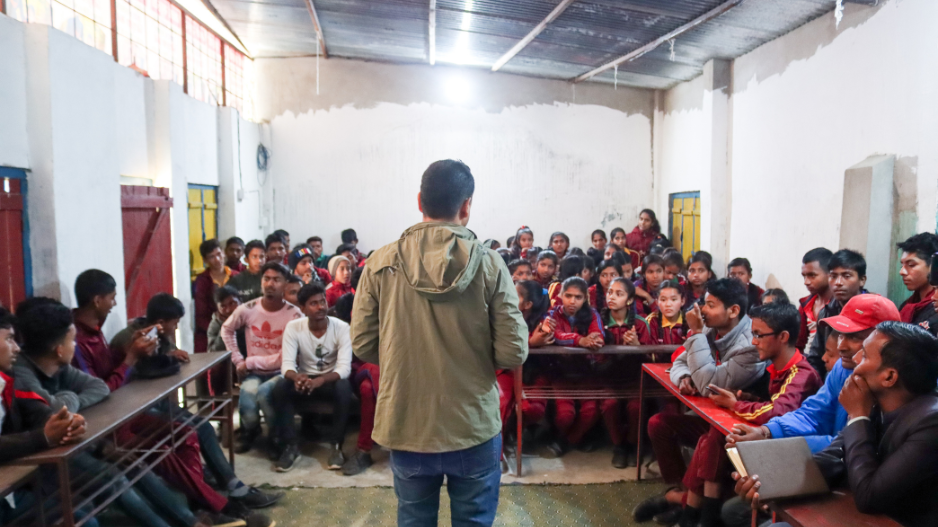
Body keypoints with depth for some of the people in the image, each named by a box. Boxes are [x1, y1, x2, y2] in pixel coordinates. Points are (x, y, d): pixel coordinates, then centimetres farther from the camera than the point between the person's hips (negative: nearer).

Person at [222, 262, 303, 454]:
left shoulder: (294, 315, -12)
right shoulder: (247, 309, -4)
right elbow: (226, 330, 16)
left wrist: (250, 361, -13)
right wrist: (238, 360, 6)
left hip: (280, 372, -2)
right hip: (253, 373, 2)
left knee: (264, 393, -34)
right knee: (247, 409, -27)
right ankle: (250, 432, 11)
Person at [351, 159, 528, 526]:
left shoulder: (380, 264, -8)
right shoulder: (489, 264, -12)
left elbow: (363, 345, -3)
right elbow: (513, 353, -12)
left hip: (405, 425, 2)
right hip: (473, 426, -1)